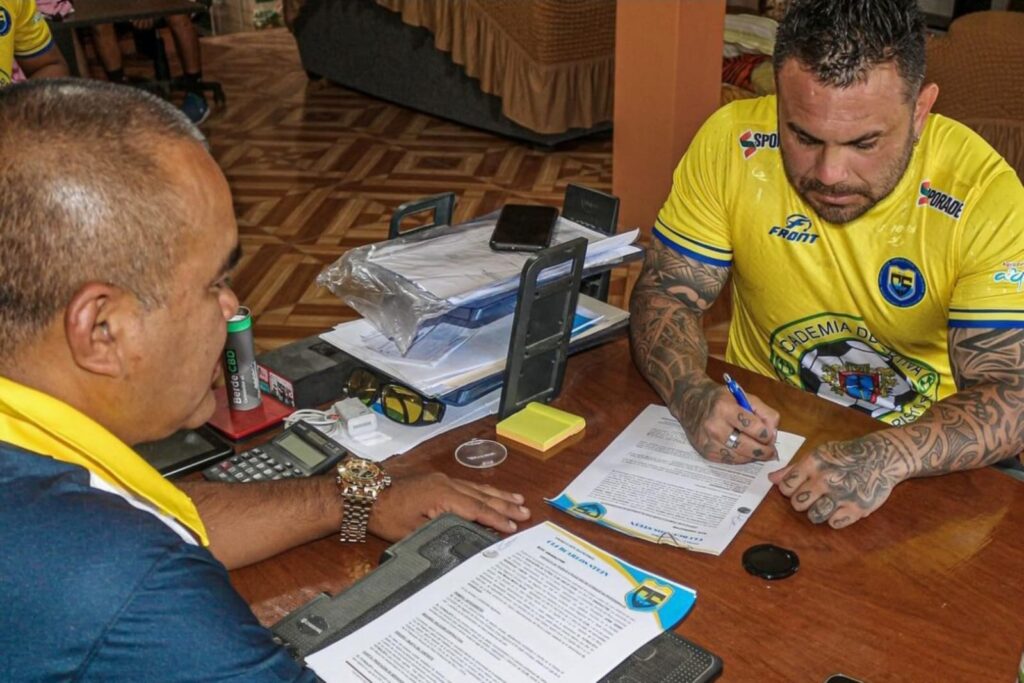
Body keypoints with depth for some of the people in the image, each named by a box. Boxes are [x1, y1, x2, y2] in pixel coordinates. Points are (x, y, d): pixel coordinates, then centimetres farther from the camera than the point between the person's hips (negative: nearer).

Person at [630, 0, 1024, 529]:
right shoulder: (731, 143, -13)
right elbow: (666, 293, -6)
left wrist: (888, 457, -37)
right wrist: (693, 395, -26)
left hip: (923, 469, 0)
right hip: (760, 435, 1)